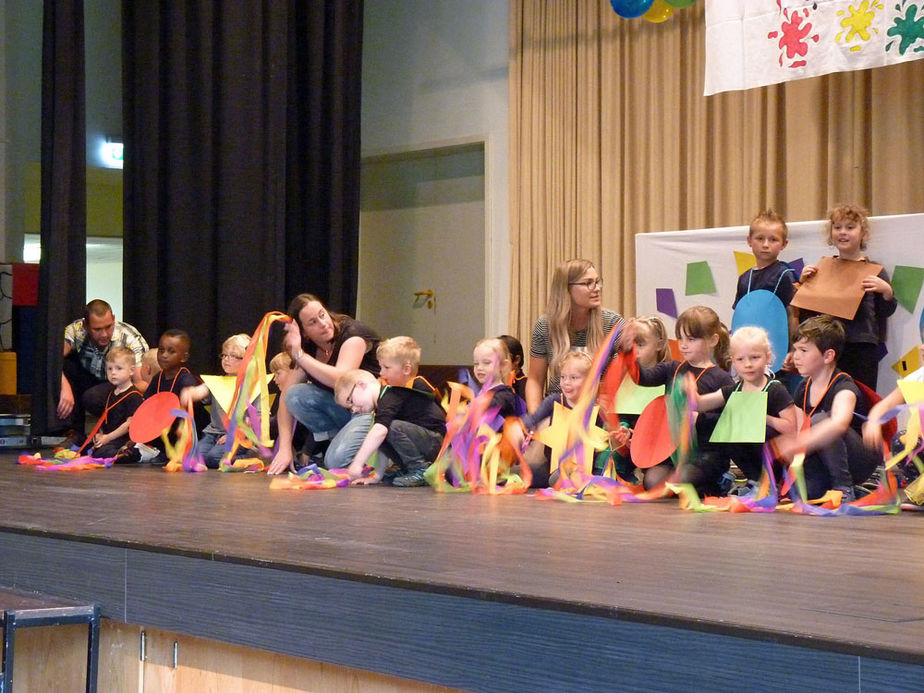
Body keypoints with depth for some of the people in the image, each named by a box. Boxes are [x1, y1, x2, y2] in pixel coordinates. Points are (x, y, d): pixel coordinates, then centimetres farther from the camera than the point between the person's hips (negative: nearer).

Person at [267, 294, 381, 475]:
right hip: (343, 409, 7)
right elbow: (287, 397, -2)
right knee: (296, 395, -14)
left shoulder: (352, 334, -16)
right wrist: (284, 448, -12)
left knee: (337, 461, -28)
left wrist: (299, 355, -26)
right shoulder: (309, 349, 3)